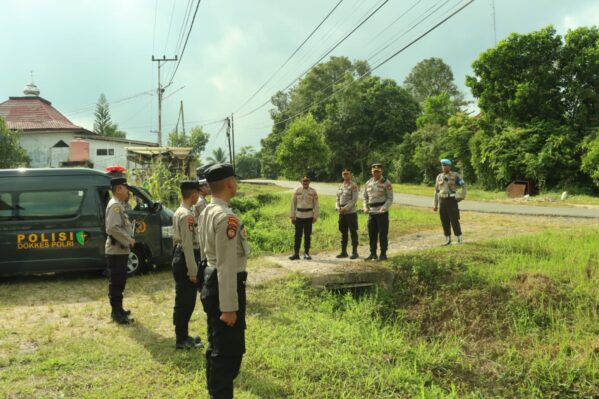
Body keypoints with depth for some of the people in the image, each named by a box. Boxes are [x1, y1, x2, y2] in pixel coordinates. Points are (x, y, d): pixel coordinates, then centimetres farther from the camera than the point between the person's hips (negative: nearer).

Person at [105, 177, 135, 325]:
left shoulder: (119, 205, 15)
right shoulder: (115, 205, -16)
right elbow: (112, 228, -26)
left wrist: (129, 239, 5)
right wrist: (129, 241, -18)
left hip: (121, 250, 10)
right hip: (116, 250, -10)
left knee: (120, 282, 16)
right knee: (116, 283, -3)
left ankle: (118, 310, 26)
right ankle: (117, 313, 3)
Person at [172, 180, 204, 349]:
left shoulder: (178, 212, 12)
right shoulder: (187, 215, -20)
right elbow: (188, 245, -22)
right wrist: (193, 271, -20)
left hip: (179, 258, 10)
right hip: (186, 261, -10)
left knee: (183, 301, 18)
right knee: (185, 302, 0)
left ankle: (183, 335, 29)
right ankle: (182, 340, 10)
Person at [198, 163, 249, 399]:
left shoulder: (206, 212, 9)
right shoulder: (226, 217, -22)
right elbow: (227, 266, -24)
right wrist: (229, 307, -22)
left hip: (211, 281, 10)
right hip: (225, 286, -10)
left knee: (217, 347, 22)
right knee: (229, 351, 2)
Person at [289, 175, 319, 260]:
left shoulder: (313, 192, 0)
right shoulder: (297, 191, 4)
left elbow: (316, 204, 0)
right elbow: (293, 203, 6)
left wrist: (315, 216, -6)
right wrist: (292, 216, 3)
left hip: (309, 216, -1)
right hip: (299, 216, 1)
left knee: (307, 236, 3)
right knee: (297, 235, 1)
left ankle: (306, 253, 12)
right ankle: (296, 253, 4)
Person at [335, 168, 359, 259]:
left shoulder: (353, 186, -7)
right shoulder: (340, 186, 14)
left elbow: (354, 199, -15)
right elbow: (338, 199, 15)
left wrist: (345, 208, -19)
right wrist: (338, 207, -3)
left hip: (351, 212, -7)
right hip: (341, 213, 7)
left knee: (353, 233, -1)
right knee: (343, 233, 11)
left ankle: (355, 252, 4)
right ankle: (343, 252, 18)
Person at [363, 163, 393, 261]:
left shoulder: (386, 183, -5)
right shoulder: (368, 183, 11)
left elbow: (390, 198, -6)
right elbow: (365, 197, 17)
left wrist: (383, 208, -19)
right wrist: (365, 208, 1)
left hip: (382, 212, -5)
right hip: (371, 212, 5)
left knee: (383, 234, -2)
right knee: (372, 233, 7)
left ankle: (383, 254, 6)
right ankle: (373, 254, 17)